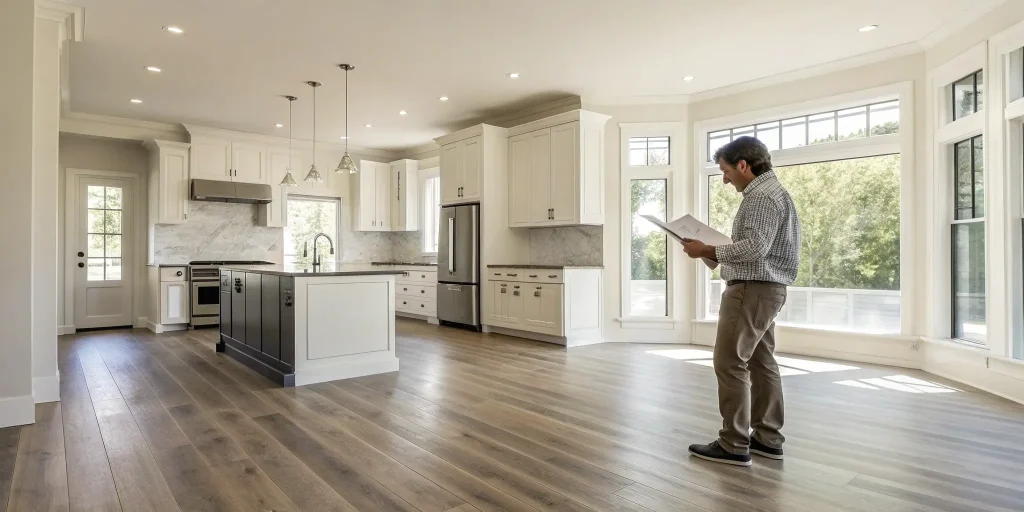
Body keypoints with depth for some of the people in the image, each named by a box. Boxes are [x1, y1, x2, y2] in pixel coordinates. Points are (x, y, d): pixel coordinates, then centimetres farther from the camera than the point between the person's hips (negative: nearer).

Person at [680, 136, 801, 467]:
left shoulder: (762, 196, -15)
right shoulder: (771, 192, 20)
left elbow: (754, 247, -25)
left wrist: (707, 251, -17)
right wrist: (717, 251, 13)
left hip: (752, 289, -11)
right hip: (764, 288, 11)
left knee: (730, 363, -7)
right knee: (761, 362, 13)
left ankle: (734, 446, -1)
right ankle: (769, 440, 21)